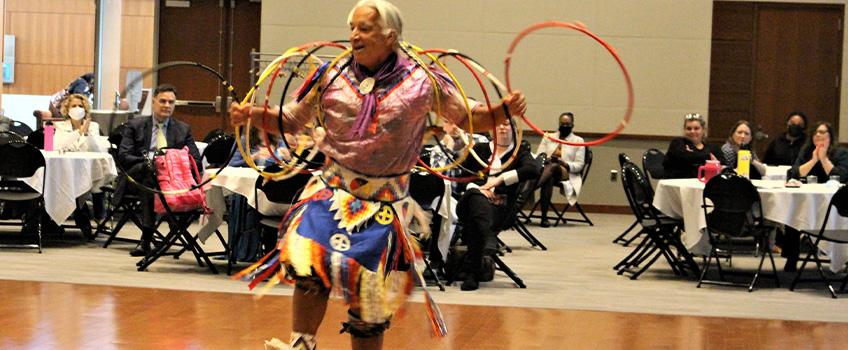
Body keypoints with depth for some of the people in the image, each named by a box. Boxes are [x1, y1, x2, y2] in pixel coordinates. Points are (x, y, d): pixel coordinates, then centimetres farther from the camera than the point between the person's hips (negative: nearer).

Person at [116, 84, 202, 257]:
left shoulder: (183, 129, 20)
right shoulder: (135, 125, 15)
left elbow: (196, 161, 10)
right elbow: (124, 157, 2)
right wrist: (148, 162, -17)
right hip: (137, 176, -1)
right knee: (150, 168, -38)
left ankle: (146, 239, -36)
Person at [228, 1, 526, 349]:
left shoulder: (422, 82, -4)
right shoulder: (333, 77, 0)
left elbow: (470, 118, 3)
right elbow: (291, 120, 9)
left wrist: (505, 110, -15)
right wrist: (252, 114, -8)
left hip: (385, 201, 0)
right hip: (333, 189, 0)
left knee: (369, 297, 7)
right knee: (308, 264, -25)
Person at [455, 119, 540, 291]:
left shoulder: (520, 152, 19)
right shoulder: (480, 149, 27)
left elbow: (535, 169, -4)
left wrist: (501, 178, -8)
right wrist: (476, 187, -4)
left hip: (499, 206, -1)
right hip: (470, 203, 1)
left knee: (474, 222, -37)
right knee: (476, 196, -39)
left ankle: (471, 274, -46)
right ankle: (489, 240, -63)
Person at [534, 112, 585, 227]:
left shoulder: (578, 141, 19)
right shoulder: (548, 138, 28)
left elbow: (579, 165, 9)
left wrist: (565, 164, -13)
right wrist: (546, 158, -9)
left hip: (566, 172, -3)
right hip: (545, 168, 3)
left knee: (553, 167, -42)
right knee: (548, 179, -41)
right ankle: (544, 216, -53)